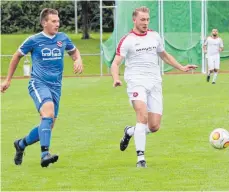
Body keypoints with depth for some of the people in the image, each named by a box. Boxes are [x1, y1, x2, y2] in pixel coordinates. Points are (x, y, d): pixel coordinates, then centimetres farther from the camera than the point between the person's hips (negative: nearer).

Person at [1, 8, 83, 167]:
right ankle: (45, 154, -38)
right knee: (48, 112, -31)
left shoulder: (63, 38, 7)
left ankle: (21, 144, 33)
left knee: (49, 125, 6)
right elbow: (17, 56, 13)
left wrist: (78, 60, 2)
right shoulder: (34, 40, -2)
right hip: (38, 84, -5)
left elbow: (74, 51, 27)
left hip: (56, 86, 5)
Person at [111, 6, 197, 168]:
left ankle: (129, 132, 28)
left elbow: (164, 55, 30)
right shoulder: (127, 41, -1)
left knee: (154, 126, -2)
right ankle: (141, 158, -23)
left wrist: (181, 68, 24)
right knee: (143, 116, -27)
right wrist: (116, 79, -26)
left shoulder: (155, 36, 13)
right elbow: (115, 63, -6)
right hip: (137, 81, -5)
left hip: (155, 84, 5)